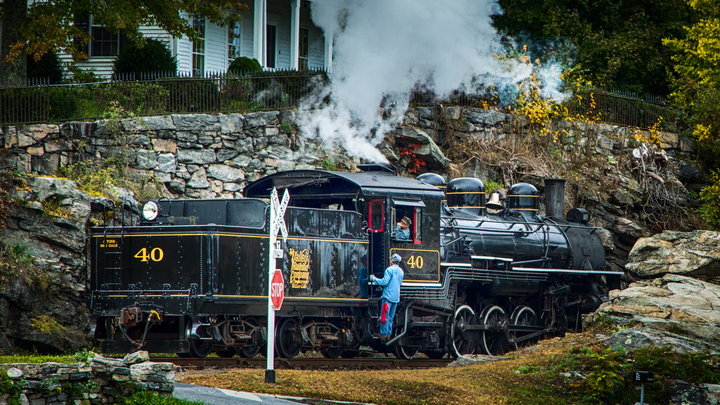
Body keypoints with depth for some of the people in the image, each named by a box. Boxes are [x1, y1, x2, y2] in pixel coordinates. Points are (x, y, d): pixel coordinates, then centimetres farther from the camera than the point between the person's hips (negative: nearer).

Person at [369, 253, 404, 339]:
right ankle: (389, 334, 12)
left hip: (388, 296, -7)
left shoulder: (389, 270, -11)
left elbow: (385, 282, -17)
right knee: (391, 317, 12)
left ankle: (384, 334, -8)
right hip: (396, 297, 7)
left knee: (384, 316, -5)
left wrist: (374, 279, -5)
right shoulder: (401, 271, 13)